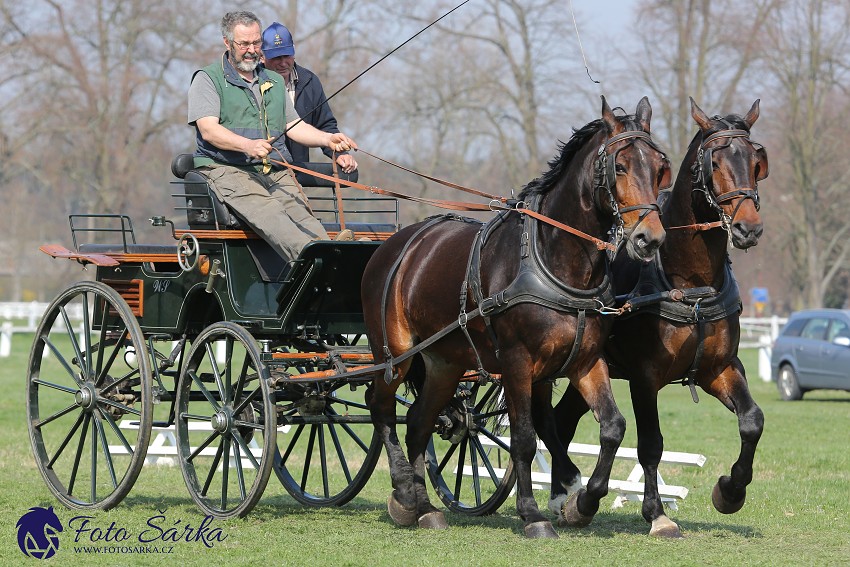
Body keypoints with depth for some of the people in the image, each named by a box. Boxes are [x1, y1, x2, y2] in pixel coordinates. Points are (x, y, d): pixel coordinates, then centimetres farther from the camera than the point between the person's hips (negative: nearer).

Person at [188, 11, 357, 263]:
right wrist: (248, 145, -26)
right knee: (267, 212, -35)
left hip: (275, 173, 6)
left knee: (301, 212, -25)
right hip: (226, 169, -6)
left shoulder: (274, 82, 27)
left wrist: (328, 139, 4)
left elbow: (293, 126, 25)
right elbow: (208, 129, -9)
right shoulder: (207, 79, 6)